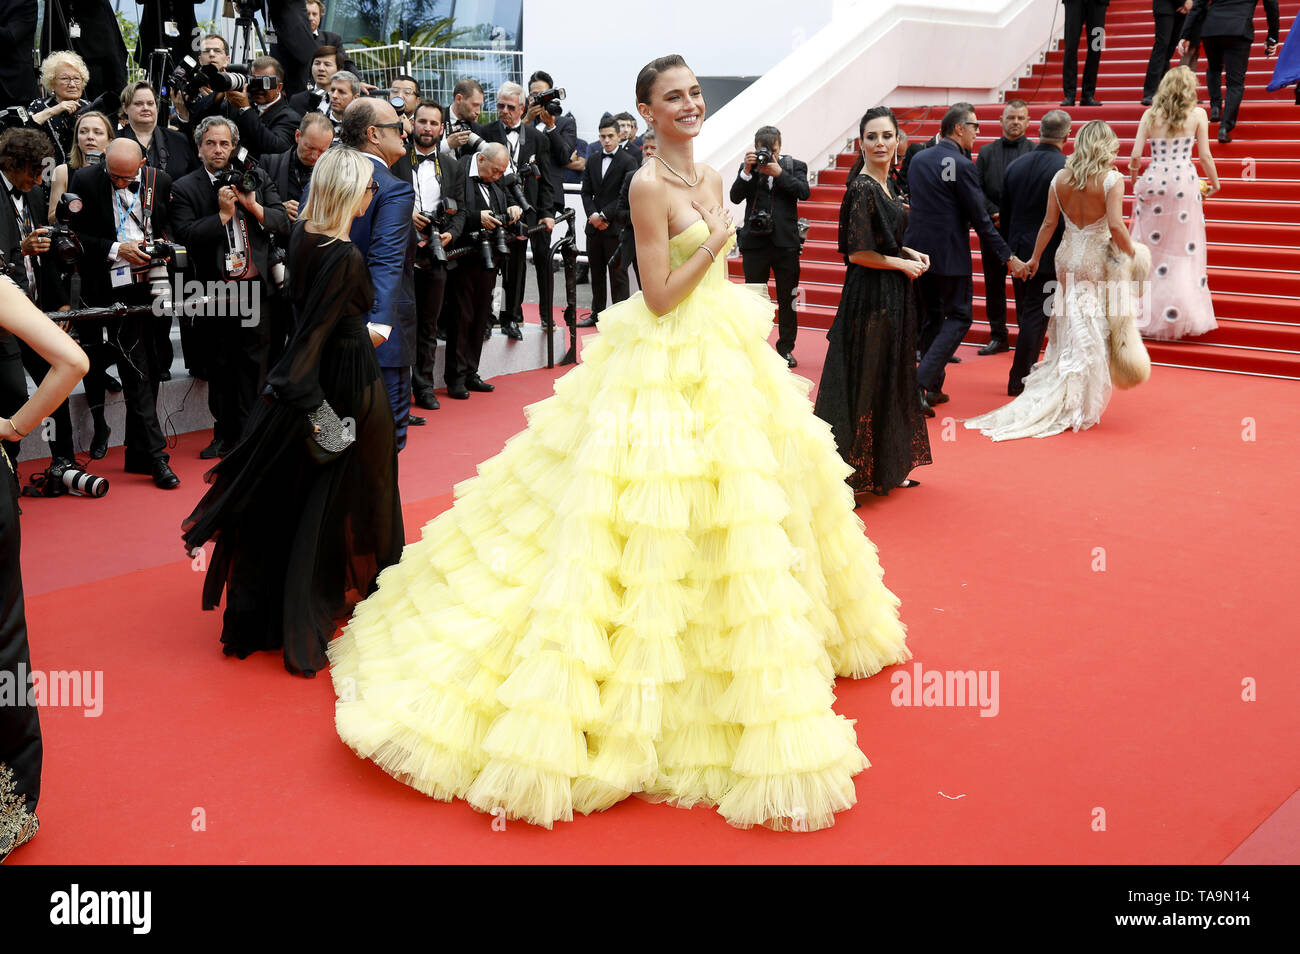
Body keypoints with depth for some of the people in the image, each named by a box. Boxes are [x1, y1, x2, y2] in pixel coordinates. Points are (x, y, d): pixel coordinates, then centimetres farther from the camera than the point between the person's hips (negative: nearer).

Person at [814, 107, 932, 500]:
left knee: (891, 378, 15)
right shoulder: (862, 188, -16)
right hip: (871, 296, -9)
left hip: (893, 296, 9)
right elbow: (858, 252, -20)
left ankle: (884, 469, 26)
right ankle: (854, 474, 6)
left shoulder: (887, 185, 11)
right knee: (866, 379, -3)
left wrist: (911, 253, 4)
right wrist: (903, 264, -10)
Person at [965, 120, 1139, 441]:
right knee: (1092, 335, 4)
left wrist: (1035, 258, 14)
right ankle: (1078, 409, 6)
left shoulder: (1060, 178, 0)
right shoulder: (1112, 180, -13)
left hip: (1067, 258, 4)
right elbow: (1116, 226, -19)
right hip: (1098, 261, -4)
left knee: (1068, 332, 15)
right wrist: (1132, 255, -5)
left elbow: (1049, 223, 4)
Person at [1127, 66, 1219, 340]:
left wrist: (1134, 177, 20)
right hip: (1184, 183, -2)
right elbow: (1205, 156, 1)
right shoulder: (1197, 114, 1)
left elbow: (1135, 156, 0)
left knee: (1148, 248, 8)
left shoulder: (1150, 115, 5)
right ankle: (1182, 315, 3)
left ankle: (1146, 314, 10)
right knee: (1184, 250, 3)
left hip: (1153, 181, 2)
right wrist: (1214, 181, 17)